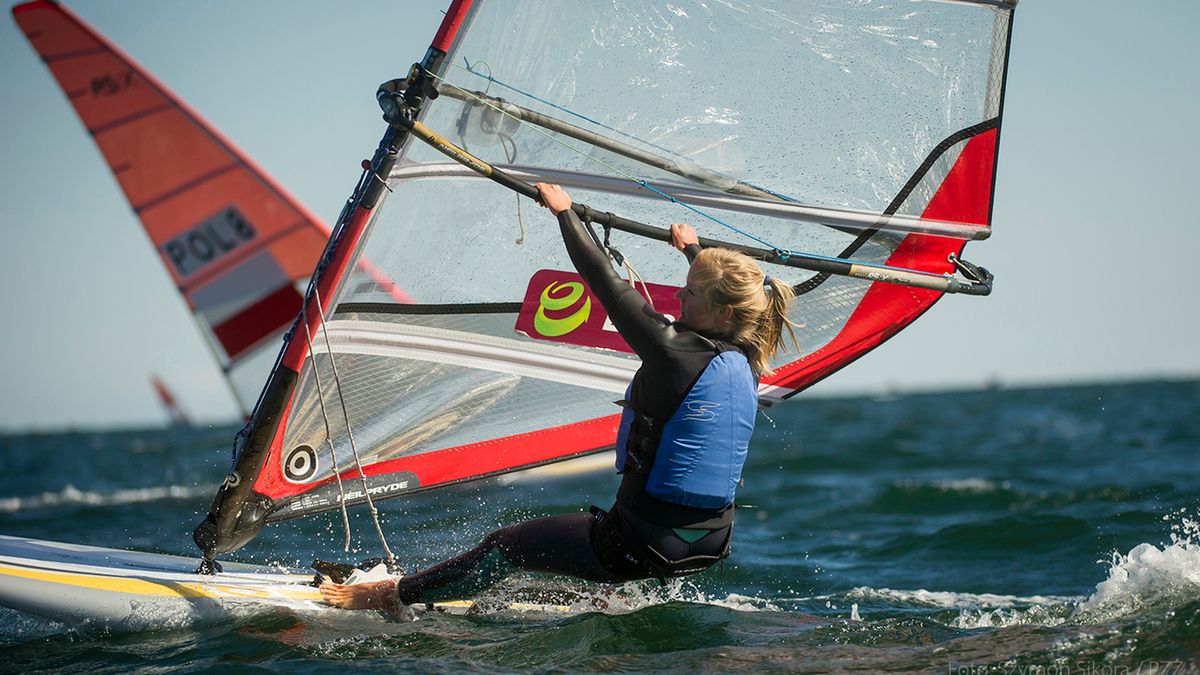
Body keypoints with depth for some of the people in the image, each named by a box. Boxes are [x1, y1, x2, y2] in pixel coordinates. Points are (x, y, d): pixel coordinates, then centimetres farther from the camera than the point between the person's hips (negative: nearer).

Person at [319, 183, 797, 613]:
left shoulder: (674, 355, -21)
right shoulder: (747, 362, 1)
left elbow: (604, 280, -14)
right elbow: (724, 287, 23)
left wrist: (564, 210, -2)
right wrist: (693, 248, 40)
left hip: (645, 546, -7)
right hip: (711, 545, 7)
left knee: (507, 545, 11)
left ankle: (396, 596, 24)